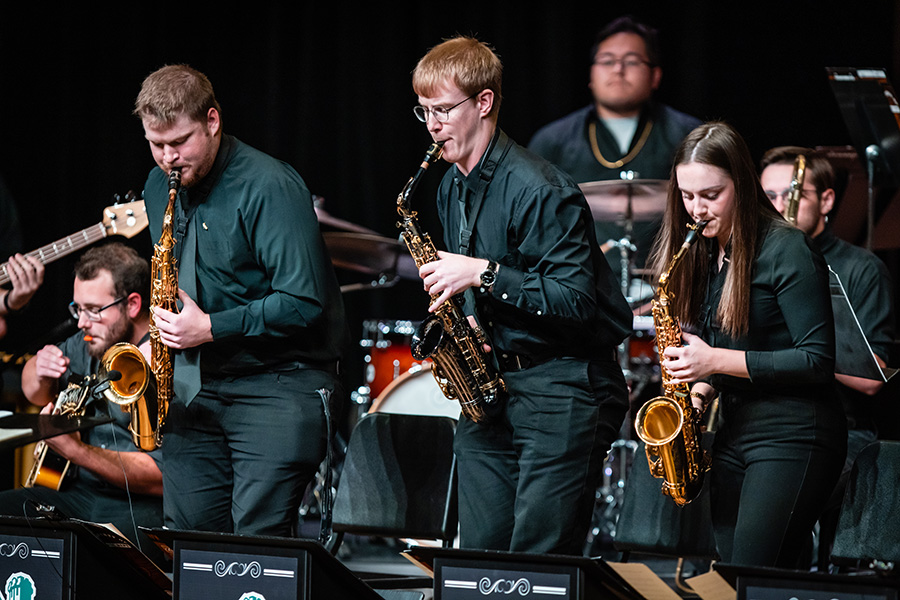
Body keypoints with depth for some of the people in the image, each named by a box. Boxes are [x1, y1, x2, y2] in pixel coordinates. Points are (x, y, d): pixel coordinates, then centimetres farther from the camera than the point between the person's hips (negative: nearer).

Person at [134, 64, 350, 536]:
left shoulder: (270, 187, -15)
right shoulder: (160, 187, 10)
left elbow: (304, 303, -21)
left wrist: (211, 328, -21)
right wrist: (162, 331, 8)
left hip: (279, 387, -7)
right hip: (198, 387, 7)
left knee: (257, 541, -14)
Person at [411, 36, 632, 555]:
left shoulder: (538, 191, -16)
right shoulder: (452, 188, 12)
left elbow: (577, 302, -21)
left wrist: (483, 274, -23)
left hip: (561, 394, -8)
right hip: (490, 384, 8)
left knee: (539, 567, -10)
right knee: (478, 553, 5)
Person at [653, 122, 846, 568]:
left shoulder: (786, 251, -11)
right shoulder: (703, 255, 13)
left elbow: (818, 361, -16)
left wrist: (718, 361, -18)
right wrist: (703, 385, 2)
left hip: (793, 437, -8)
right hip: (733, 433, 8)